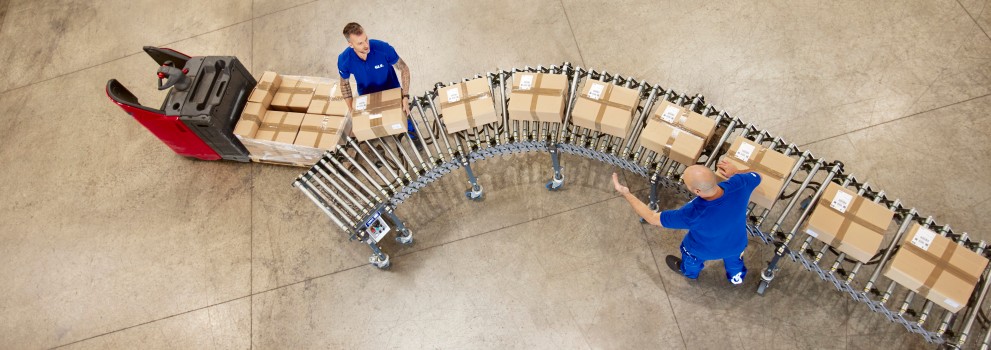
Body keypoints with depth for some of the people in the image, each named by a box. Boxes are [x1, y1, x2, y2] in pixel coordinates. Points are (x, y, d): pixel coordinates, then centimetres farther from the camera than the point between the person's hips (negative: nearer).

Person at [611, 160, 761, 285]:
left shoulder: (693, 213, -47)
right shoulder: (739, 184, -38)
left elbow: (652, 218, -33)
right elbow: (756, 176, -11)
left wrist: (626, 193, -28)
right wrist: (735, 172, 5)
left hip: (705, 250, -3)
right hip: (737, 243, 4)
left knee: (692, 258, 34)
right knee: (733, 257, 39)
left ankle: (689, 271, 68)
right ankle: (737, 276, 72)